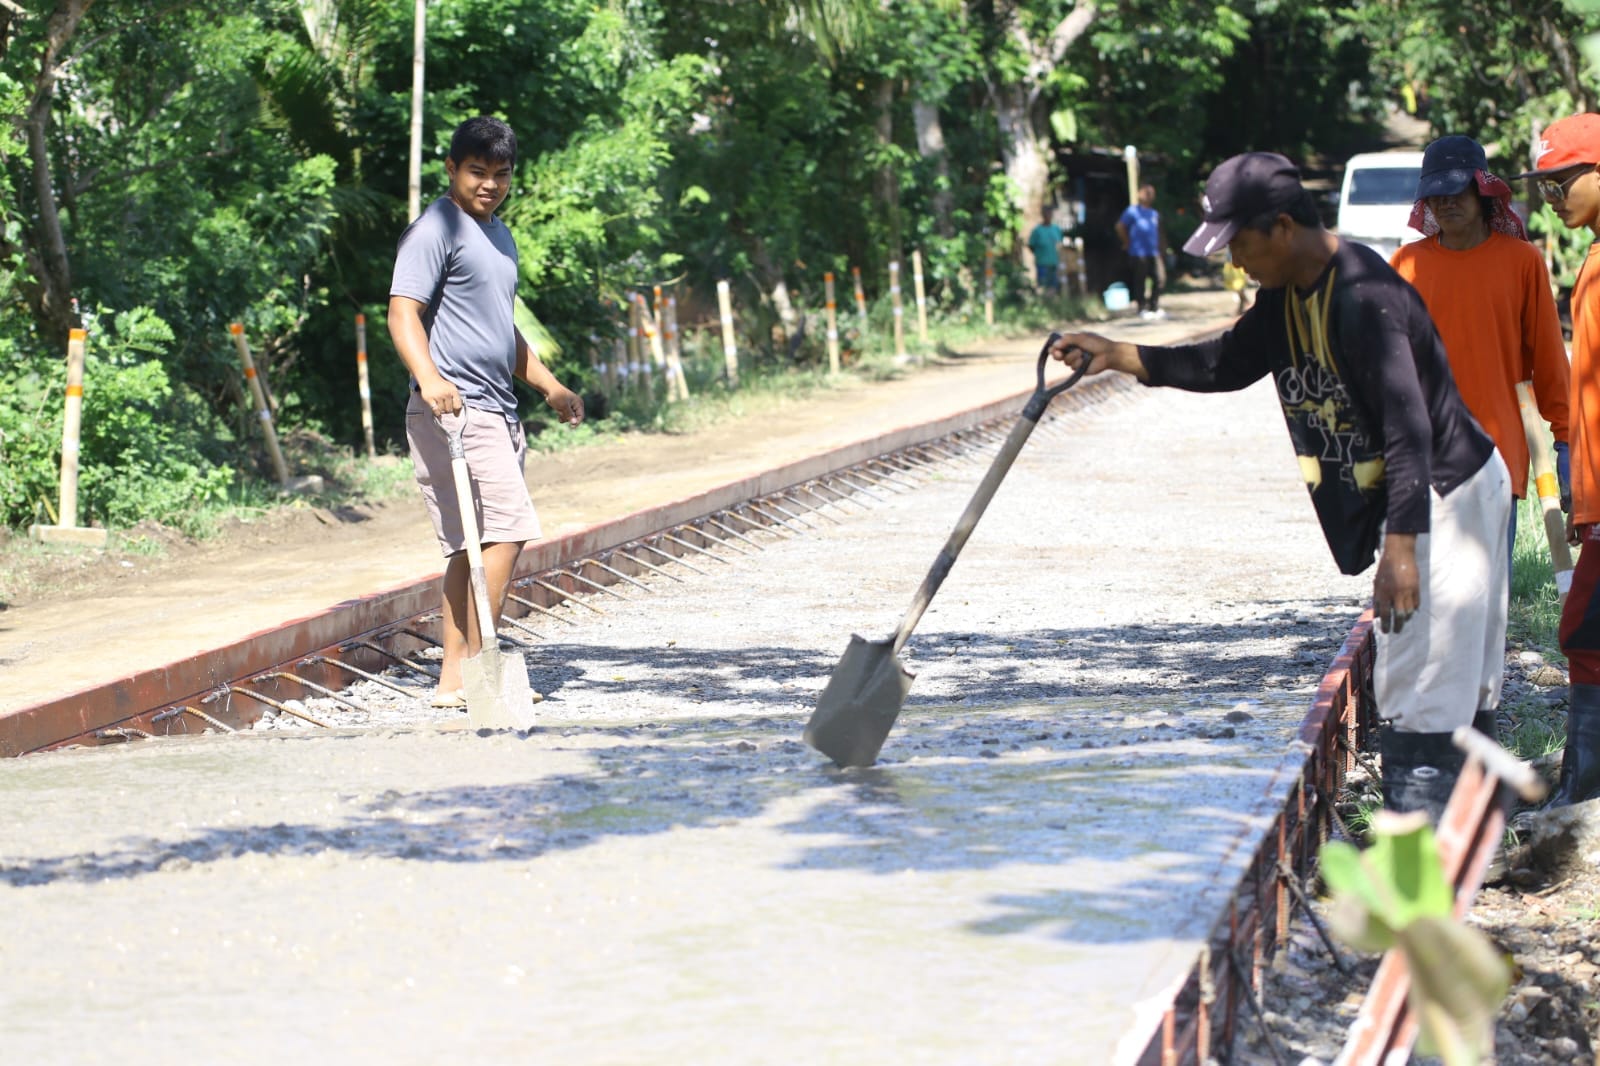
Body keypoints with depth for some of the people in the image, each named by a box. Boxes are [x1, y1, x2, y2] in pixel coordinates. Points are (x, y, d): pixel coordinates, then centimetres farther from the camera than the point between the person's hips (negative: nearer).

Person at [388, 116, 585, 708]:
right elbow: (403, 311, -18)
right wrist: (428, 378, -33)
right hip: (454, 409, -9)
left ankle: (455, 675, 11)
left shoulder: (498, 236, 22)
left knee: (471, 546, 8)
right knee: (507, 530, -16)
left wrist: (550, 386, 29)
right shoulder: (437, 229, -7)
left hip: (496, 411, 9)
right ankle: (469, 671, -15)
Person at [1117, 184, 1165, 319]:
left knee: (1158, 280, 0)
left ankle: (1155, 308, 9)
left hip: (1153, 253, 5)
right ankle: (1143, 309, 3)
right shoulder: (1133, 211, 0)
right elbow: (1120, 226, -1)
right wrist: (1127, 242, 0)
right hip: (1138, 253, -5)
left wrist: (1159, 252, 16)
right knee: (1140, 281, -3)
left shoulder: (1155, 214, 16)